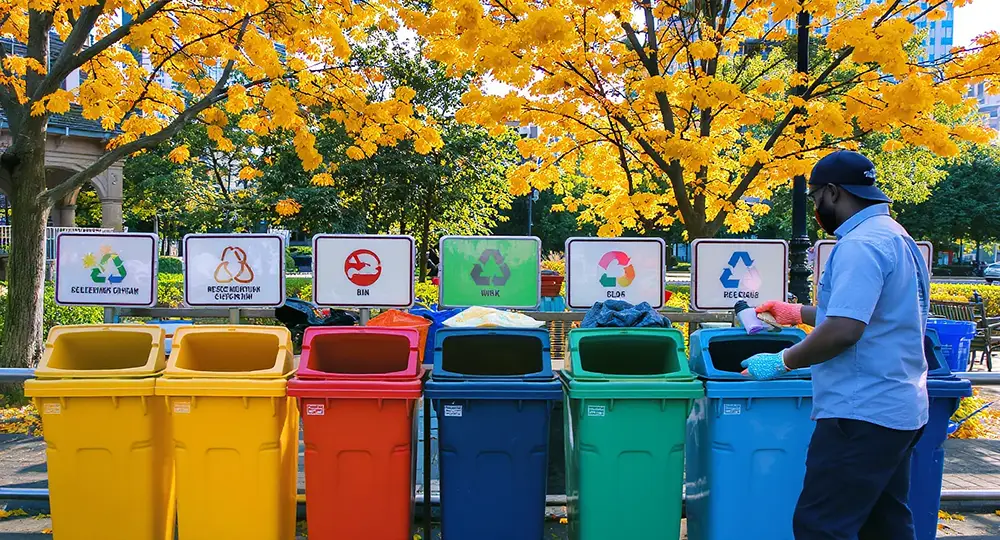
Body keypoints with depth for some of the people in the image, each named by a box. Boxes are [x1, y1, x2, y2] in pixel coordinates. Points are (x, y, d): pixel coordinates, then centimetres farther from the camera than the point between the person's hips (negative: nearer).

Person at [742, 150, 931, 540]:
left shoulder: (861, 244, -17)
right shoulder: (897, 237, 16)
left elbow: (843, 331, -26)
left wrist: (781, 362, -13)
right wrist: (800, 313, 34)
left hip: (863, 413, -11)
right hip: (898, 409, 11)